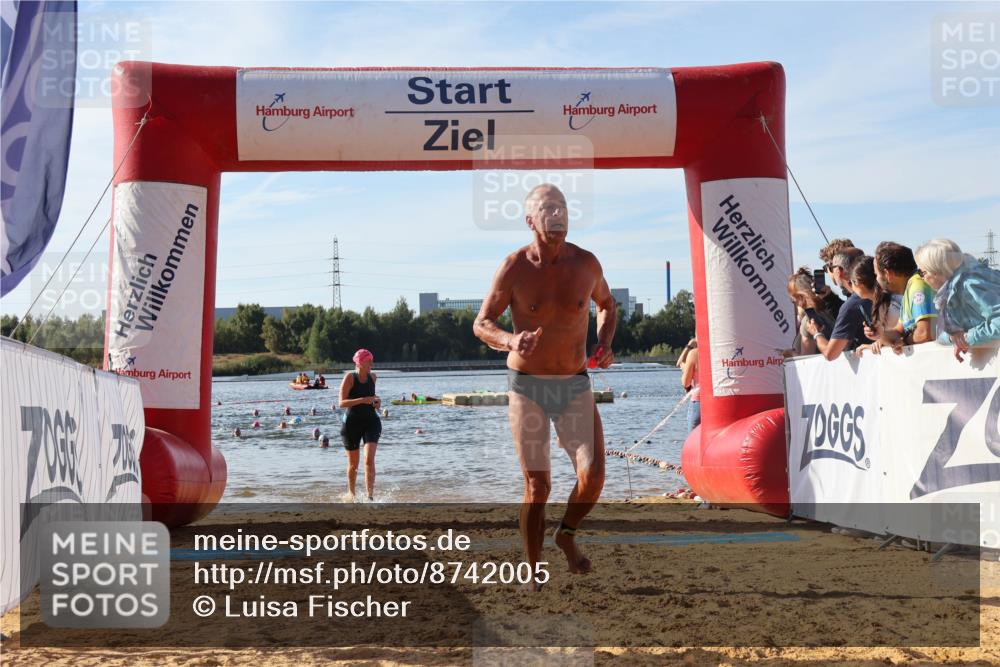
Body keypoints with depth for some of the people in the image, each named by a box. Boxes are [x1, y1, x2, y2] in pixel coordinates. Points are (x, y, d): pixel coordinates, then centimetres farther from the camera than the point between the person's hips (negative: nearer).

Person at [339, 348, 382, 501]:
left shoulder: (373, 377, 5)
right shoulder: (350, 377, -11)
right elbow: (342, 402, -19)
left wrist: (376, 400, 3)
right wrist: (363, 400, -29)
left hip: (371, 421, 3)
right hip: (352, 423, -3)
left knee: (369, 459, -16)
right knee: (353, 464, 10)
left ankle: (370, 495, -17)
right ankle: (351, 492, 34)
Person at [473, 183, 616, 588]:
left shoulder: (586, 263, -1)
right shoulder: (514, 268, -8)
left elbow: (606, 305, 19)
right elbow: (481, 324, -1)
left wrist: (604, 345, 0)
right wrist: (508, 340, -23)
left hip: (575, 386, 2)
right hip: (527, 387, -2)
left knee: (593, 476, -14)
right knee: (537, 487, -1)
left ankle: (567, 535, 18)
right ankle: (533, 576, 17)